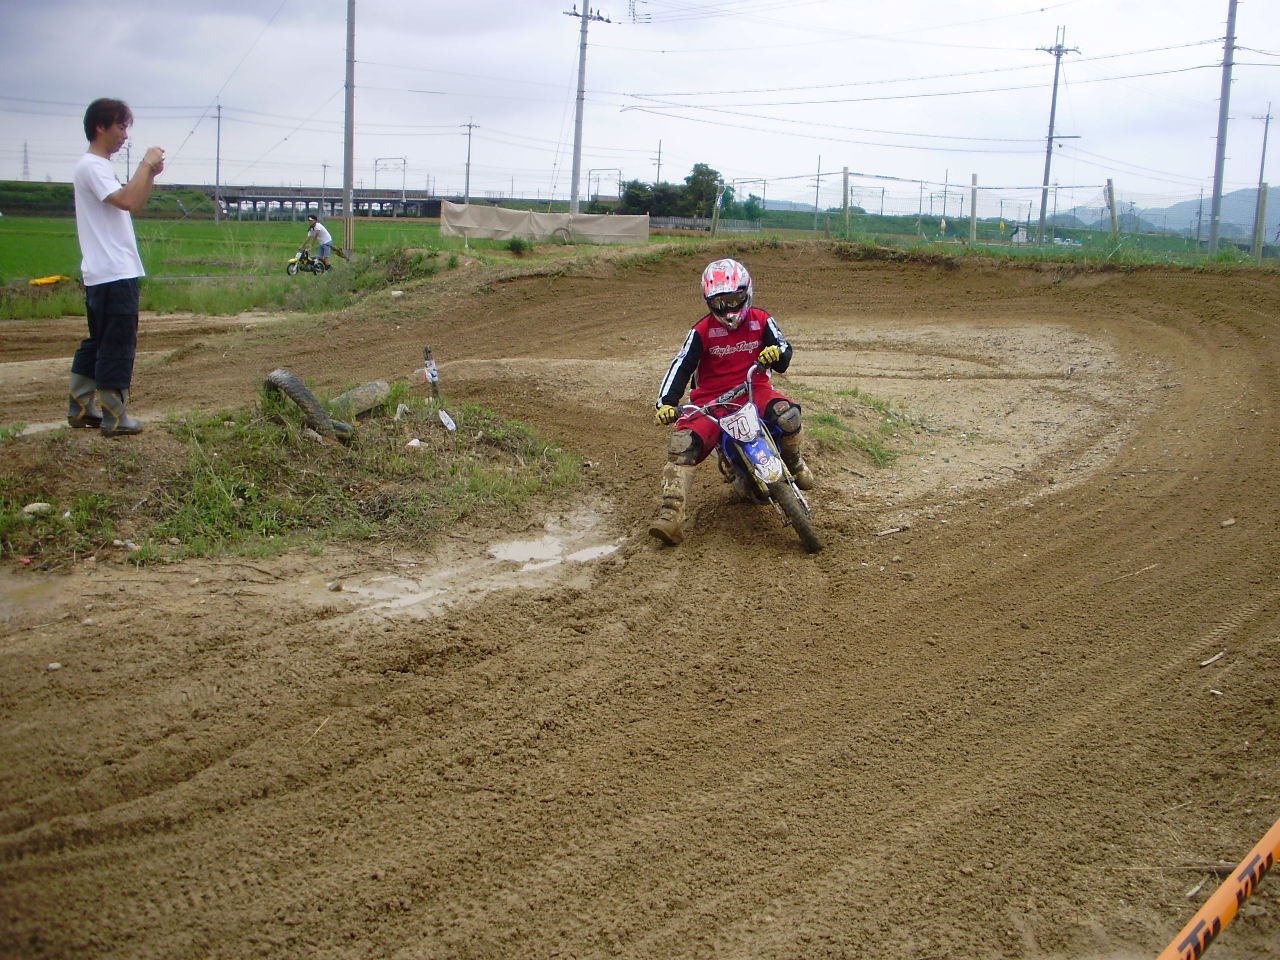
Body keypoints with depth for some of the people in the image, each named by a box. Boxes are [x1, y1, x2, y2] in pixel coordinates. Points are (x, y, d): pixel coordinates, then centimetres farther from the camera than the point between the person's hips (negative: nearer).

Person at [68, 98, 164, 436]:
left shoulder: (98, 167, 19)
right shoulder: (92, 167, -14)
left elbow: (132, 205, 21)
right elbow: (129, 201, -27)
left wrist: (151, 174, 9)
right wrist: (146, 164, -17)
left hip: (103, 276, 11)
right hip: (114, 275, -11)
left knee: (98, 342, 16)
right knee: (117, 346, -6)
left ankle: (80, 408, 22)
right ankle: (115, 418, -2)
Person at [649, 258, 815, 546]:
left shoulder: (761, 320, 6)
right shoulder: (703, 331, 1)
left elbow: (784, 349, 3)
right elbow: (681, 366, -8)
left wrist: (777, 353, -24)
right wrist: (666, 402, -23)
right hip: (711, 398, 0)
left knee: (787, 415, -32)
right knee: (682, 444, -24)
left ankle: (793, 462, 3)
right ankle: (671, 514, -28)